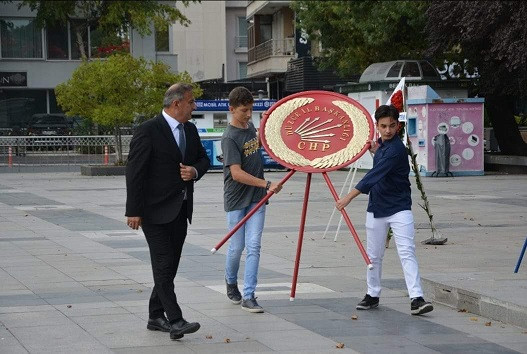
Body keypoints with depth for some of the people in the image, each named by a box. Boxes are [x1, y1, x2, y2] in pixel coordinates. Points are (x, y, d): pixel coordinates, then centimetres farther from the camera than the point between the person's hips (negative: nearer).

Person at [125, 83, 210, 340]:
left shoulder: (190, 130, 11)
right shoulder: (148, 131, -13)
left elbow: (204, 159, 23)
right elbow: (134, 172, -14)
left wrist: (195, 171, -2)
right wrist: (133, 211, -16)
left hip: (180, 211, 8)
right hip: (155, 210, -8)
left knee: (170, 265, 11)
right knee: (163, 266, -10)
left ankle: (156, 317, 21)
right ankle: (175, 321, -13)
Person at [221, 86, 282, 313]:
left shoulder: (250, 127, 7)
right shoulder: (230, 137, -16)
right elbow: (237, 173, -23)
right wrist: (267, 184, -27)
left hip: (256, 198, 6)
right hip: (236, 200, -5)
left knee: (254, 246, -3)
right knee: (237, 247, 5)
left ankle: (248, 296, -2)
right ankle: (231, 282, 33)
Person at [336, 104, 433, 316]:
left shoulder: (396, 149, -19)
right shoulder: (382, 144, 8)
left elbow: (375, 175, -28)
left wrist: (349, 197, -32)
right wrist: (375, 150, 10)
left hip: (399, 209, -8)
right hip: (376, 208, 8)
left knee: (407, 252, -15)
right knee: (374, 256, 13)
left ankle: (416, 299, -20)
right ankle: (372, 295, 26)